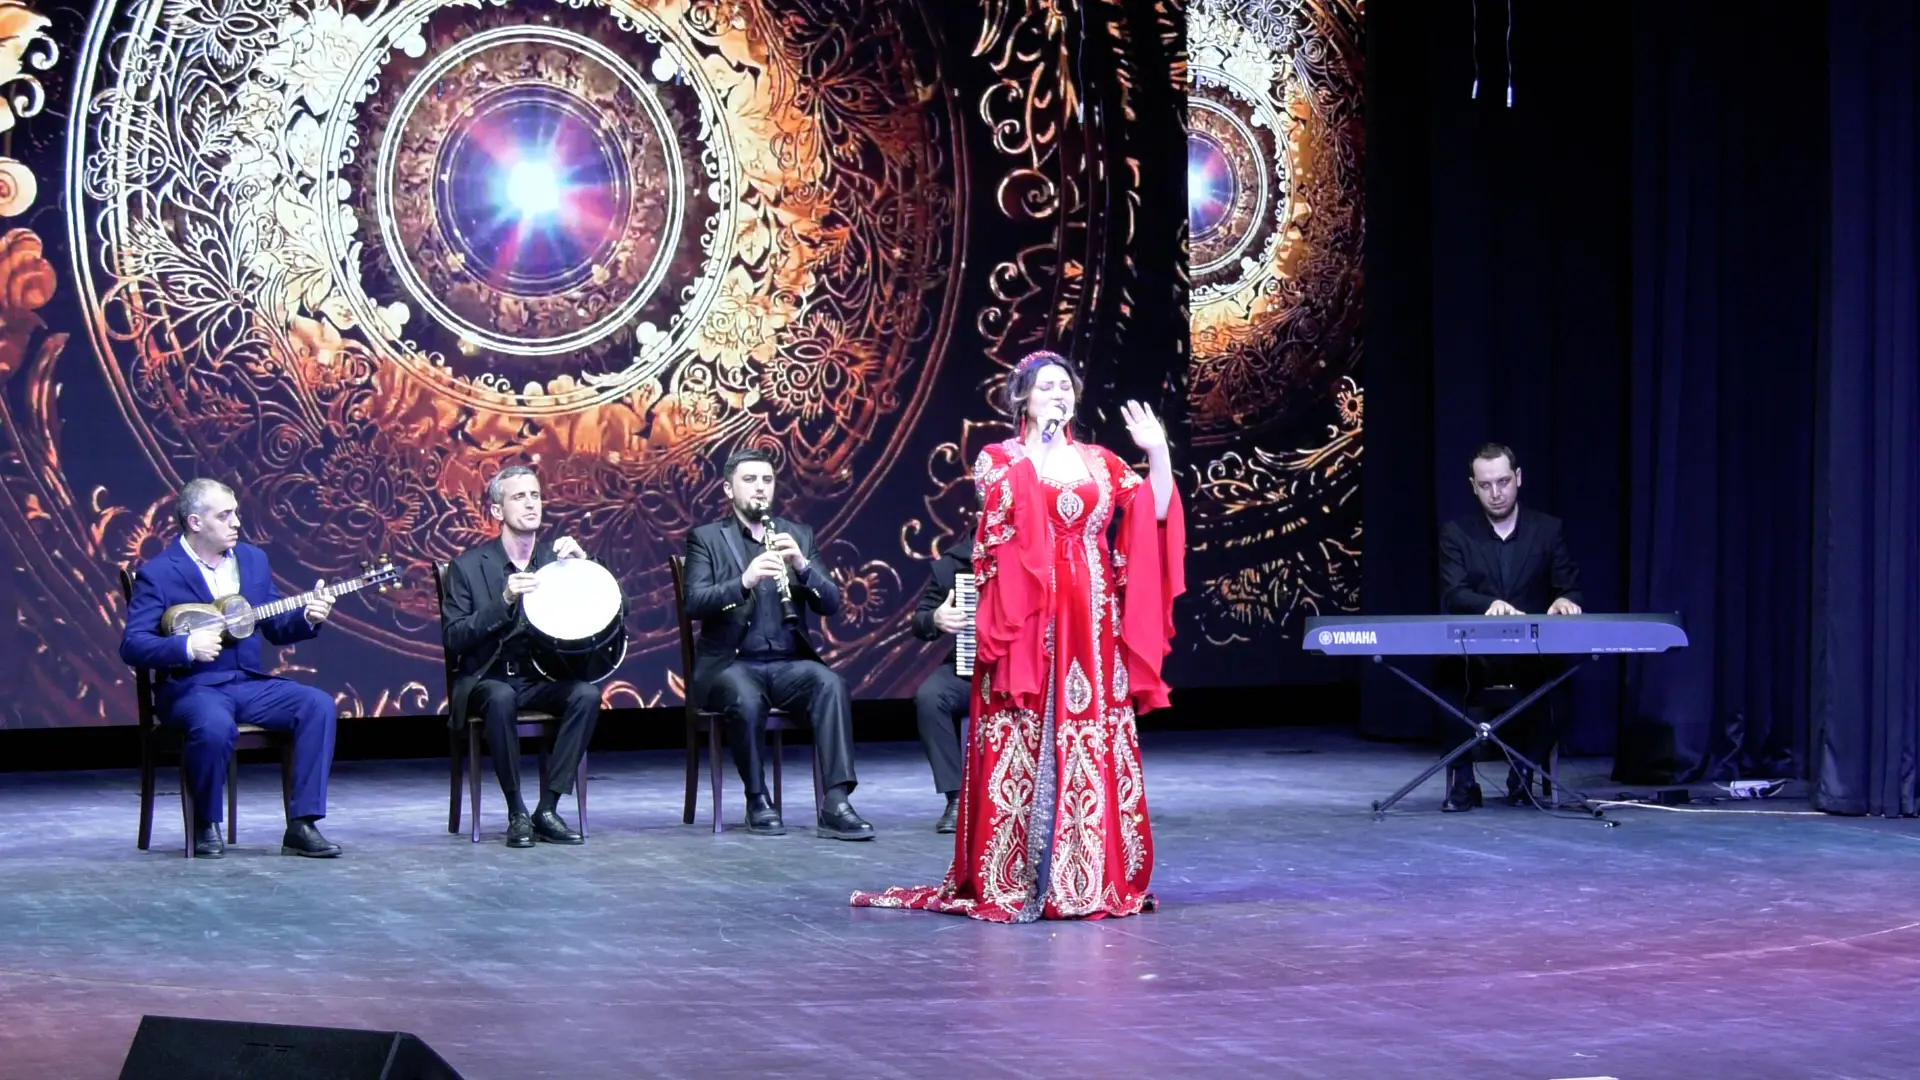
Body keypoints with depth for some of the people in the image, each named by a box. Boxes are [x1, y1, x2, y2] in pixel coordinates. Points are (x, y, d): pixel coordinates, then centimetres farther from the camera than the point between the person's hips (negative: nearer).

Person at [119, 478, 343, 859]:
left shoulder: (253, 559, 12)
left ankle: (301, 826, -17)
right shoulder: (158, 573, -5)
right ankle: (206, 827, -11)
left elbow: (275, 629, 16)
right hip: (191, 686, -5)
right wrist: (187, 647, -27)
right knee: (215, 726, -38)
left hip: (250, 683, 5)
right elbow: (131, 645, -12)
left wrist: (307, 618, -5)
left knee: (319, 705, -19)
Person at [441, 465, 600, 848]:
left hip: (544, 678, 3)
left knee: (587, 694, -27)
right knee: (500, 698, -36)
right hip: (488, 679, -3)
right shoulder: (469, 566, -3)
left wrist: (583, 565, -18)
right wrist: (504, 601, -23)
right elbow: (453, 638, -11)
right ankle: (517, 813, -22)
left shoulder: (557, 557, 5)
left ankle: (547, 809, -20)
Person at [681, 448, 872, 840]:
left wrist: (802, 566, -16)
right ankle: (758, 802, -13)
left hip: (786, 663, 3)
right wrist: (745, 580, -28)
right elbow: (695, 603, -11)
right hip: (728, 662, -3)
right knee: (747, 700, -35)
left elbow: (831, 603, 4)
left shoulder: (798, 535, 13)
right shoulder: (706, 538, 4)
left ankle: (836, 804, -32)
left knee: (831, 684, -28)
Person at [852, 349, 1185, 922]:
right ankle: (1012, 883, -2)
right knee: (1025, 744, -6)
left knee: (1092, 744, 3)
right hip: (1028, 618, -4)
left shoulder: (1099, 462, 14)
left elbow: (1156, 511, 7)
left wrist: (1158, 452, -4)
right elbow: (1009, 509, -15)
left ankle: (1093, 876, 9)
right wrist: (1039, 447, -17)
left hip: (1091, 622, 4)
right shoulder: (1000, 459, 3)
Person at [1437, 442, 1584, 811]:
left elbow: (1569, 588, 2)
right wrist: (1490, 605, -31)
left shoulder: (1548, 529, 9)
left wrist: (1564, 601, -24)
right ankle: (1461, 780, -11)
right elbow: (1453, 594, -9)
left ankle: (1522, 774, -1)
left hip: (1532, 654, 1)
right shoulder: (1456, 532, 5)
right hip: (1473, 654, -1)